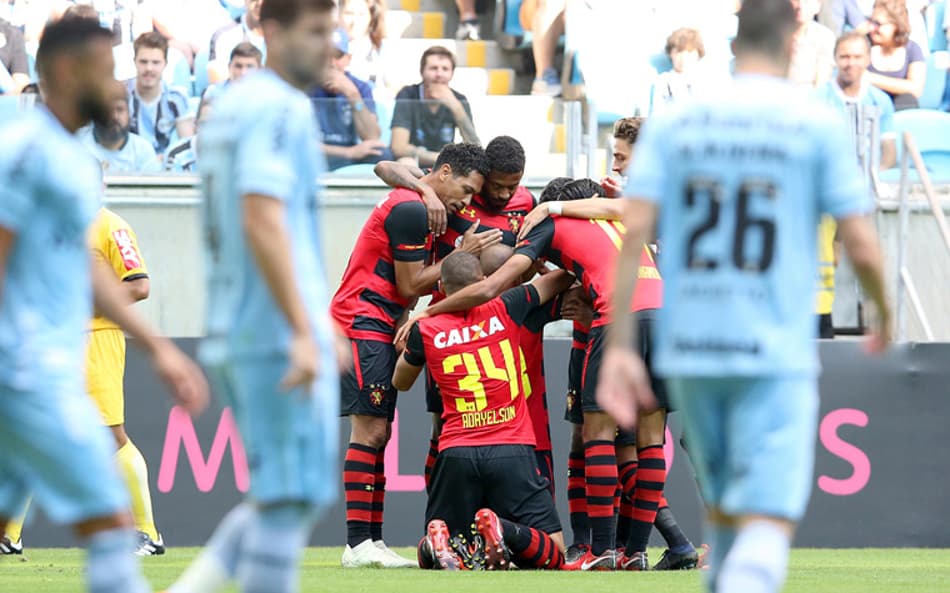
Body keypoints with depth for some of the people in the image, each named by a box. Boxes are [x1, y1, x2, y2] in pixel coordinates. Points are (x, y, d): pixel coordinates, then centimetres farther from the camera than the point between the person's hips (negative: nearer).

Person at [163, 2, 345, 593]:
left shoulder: (231, 107, 19)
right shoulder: (279, 108, -12)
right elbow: (262, 221, -23)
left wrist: (323, 322, 29)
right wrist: (303, 333, -25)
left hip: (236, 339, 10)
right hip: (279, 337, -10)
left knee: (293, 495, 14)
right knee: (291, 497, -5)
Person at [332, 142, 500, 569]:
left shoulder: (417, 208, 19)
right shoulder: (410, 209, -14)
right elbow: (409, 286, -14)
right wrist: (461, 255, -8)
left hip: (378, 328, 11)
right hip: (362, 323, -11)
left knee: (377, 433, 7)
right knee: (370, 430, -14)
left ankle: (371, 541, 7)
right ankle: (358, 545, -17)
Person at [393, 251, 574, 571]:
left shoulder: (425, 331, 6)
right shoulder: (504, 310, 4)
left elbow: (400, 383, 27)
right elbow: (561, 279, 22)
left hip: (455, 452, 1)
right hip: (512, 449, -1)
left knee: (428, 558, 17)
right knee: (553, 556, 3)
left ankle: (436, 539, -20)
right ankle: (503, 531, -28)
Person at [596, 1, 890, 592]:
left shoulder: (673, 124, 6)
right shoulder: (818, 126, -2)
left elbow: (633, 231, -4)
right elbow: (862, 247, -4)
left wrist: (619, 347, -4)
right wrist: (885, 317, 16)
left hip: (689, 350, 4)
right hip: (776, 355, -4)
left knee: (723, 510, 22)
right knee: (767, 527, -9)